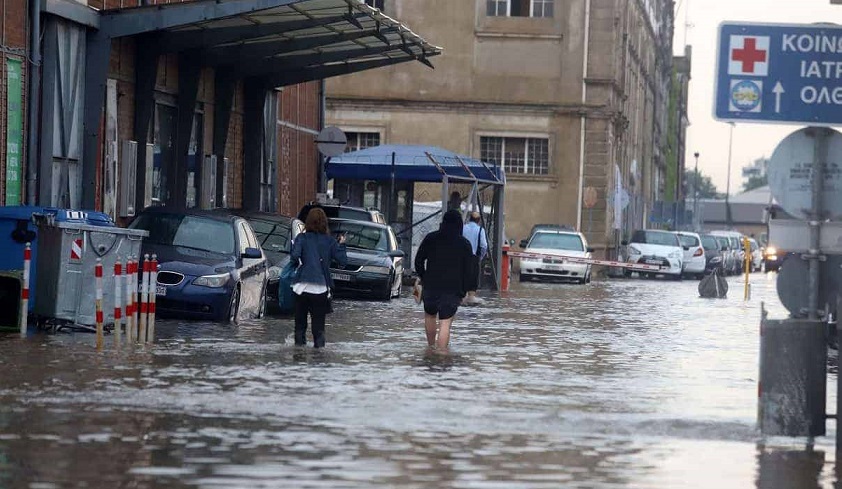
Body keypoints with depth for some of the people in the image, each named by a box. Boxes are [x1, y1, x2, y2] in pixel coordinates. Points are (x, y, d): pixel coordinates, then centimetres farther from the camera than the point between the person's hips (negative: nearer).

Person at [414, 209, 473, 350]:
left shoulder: (430, 239, 1)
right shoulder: (464, 244, -1)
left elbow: (418, 260, 4)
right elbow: (467, 270, 0)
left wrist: (423, 278, 17)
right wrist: (462, 292, 6)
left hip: (430, 286, 2)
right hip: (452, 290, -2)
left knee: (430, 316, 24)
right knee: (445, 324, -5)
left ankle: (431, 347, 33)